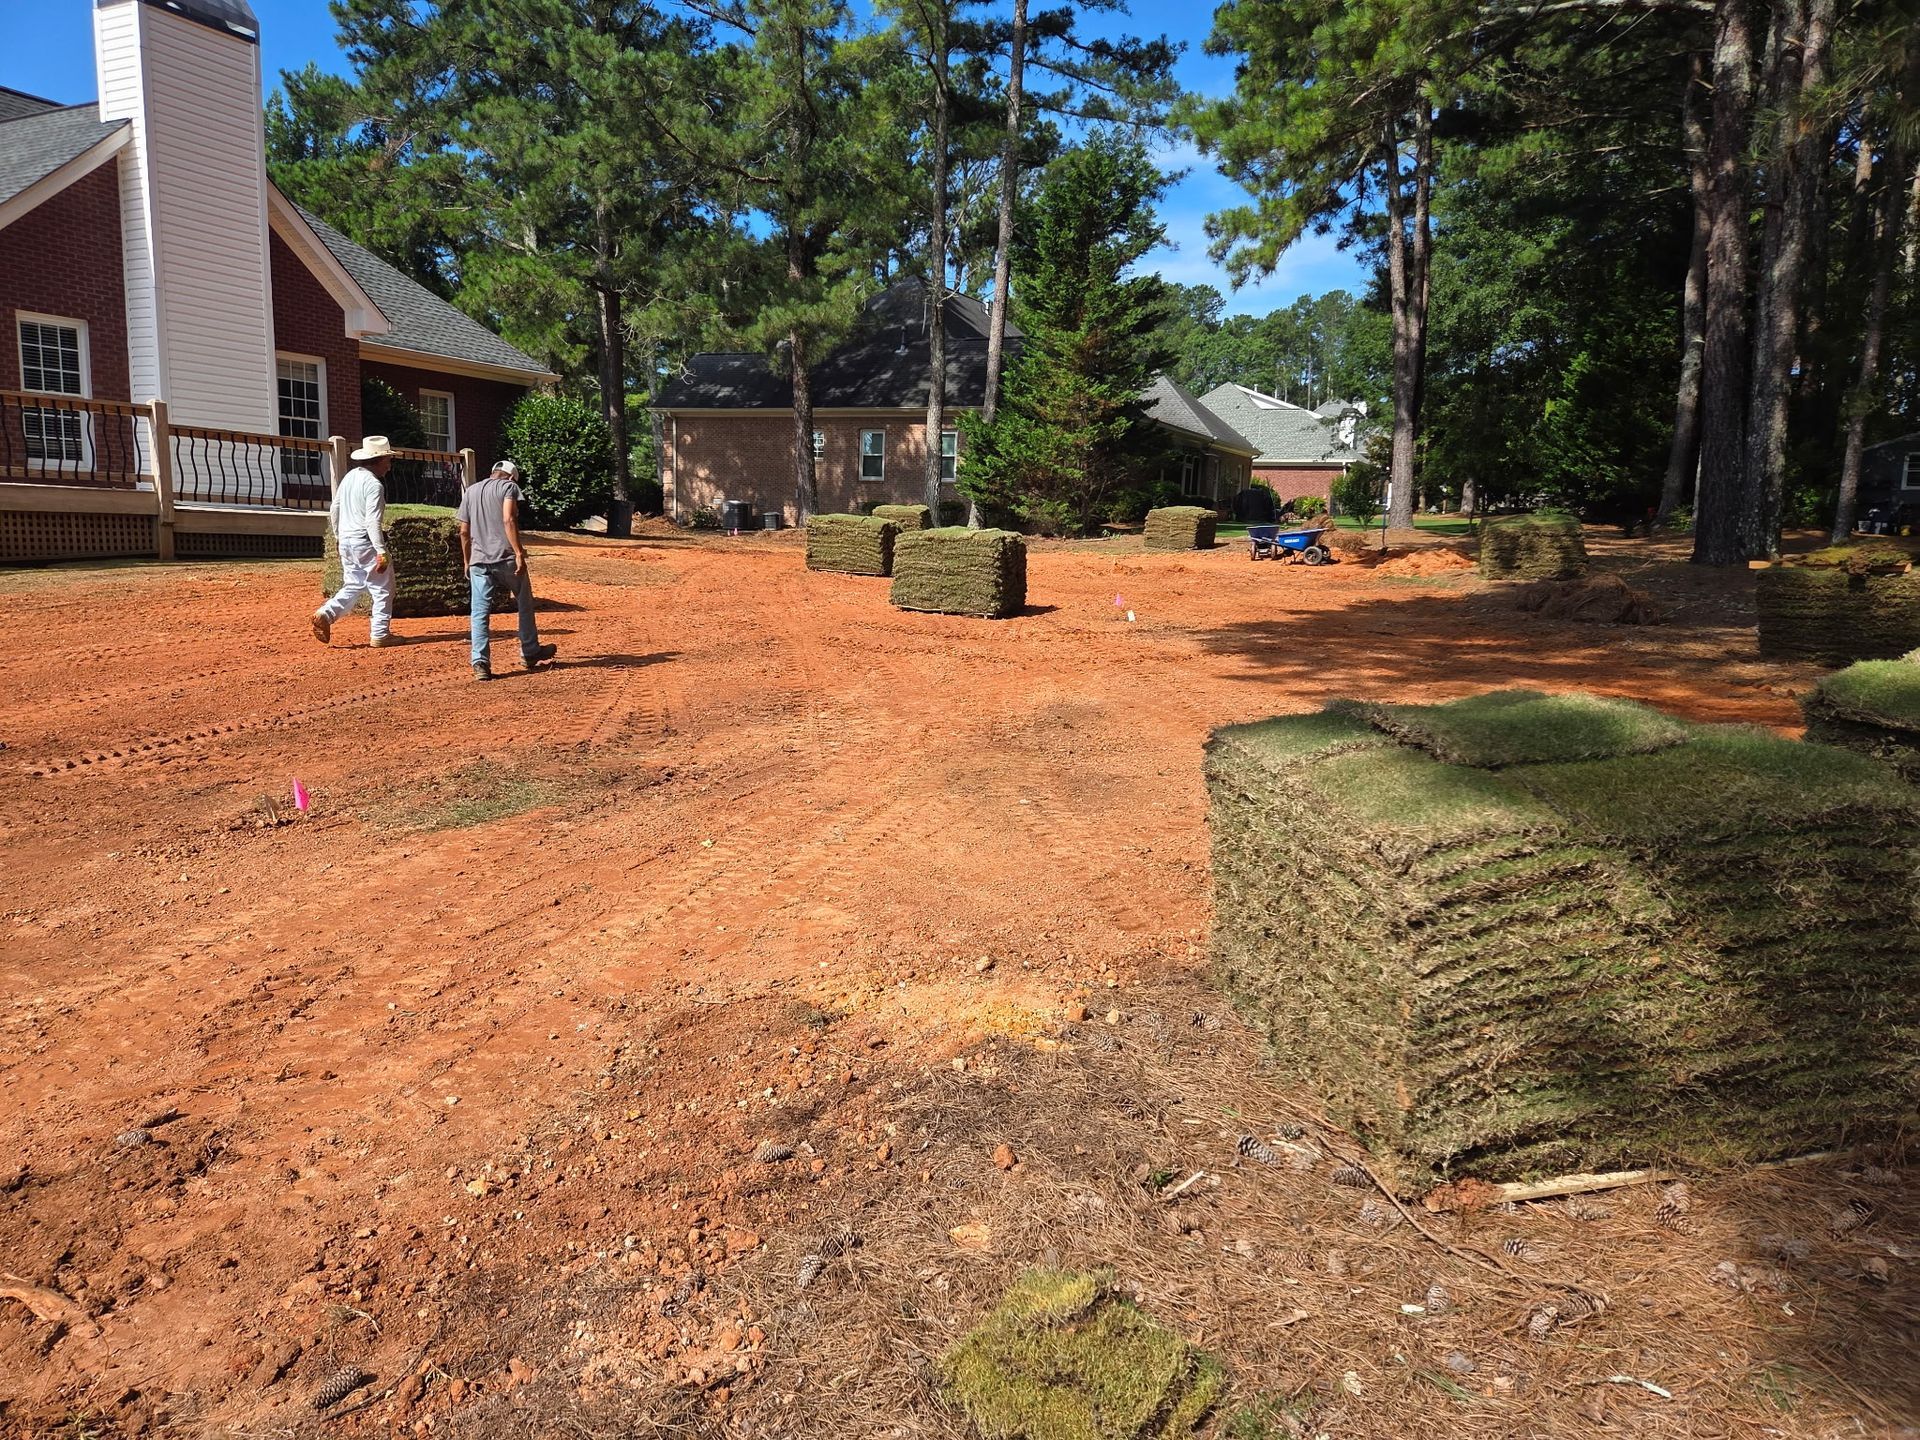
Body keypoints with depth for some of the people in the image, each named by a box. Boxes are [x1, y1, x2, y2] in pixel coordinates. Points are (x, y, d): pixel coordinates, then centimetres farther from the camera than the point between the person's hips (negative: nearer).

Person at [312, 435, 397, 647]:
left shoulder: (349, 477, 11)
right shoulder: (374, 484, -15)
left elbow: (334, 510, 17)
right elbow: (373, 522, -23)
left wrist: (339, 536, 26)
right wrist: (381, 551, -25)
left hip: (346, 541, 8)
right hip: (365, 542, -8)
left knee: (353, 586, 19)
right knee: (383, 588, 3)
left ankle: (325, 614, 0)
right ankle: (380, 634, 4)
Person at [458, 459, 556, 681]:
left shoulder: (470, 491, 16)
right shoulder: (508, 487, 1)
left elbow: (464, 531, 15)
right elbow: (508, 520, -15)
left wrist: (467, 562, 23)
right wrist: (519, 553, -18)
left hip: (479, 560, 4)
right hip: (506, 558, -4)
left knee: (479, 613, 2)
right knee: (525, 604, 16)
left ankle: (480, 663, -7)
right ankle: (530, 654, 26)